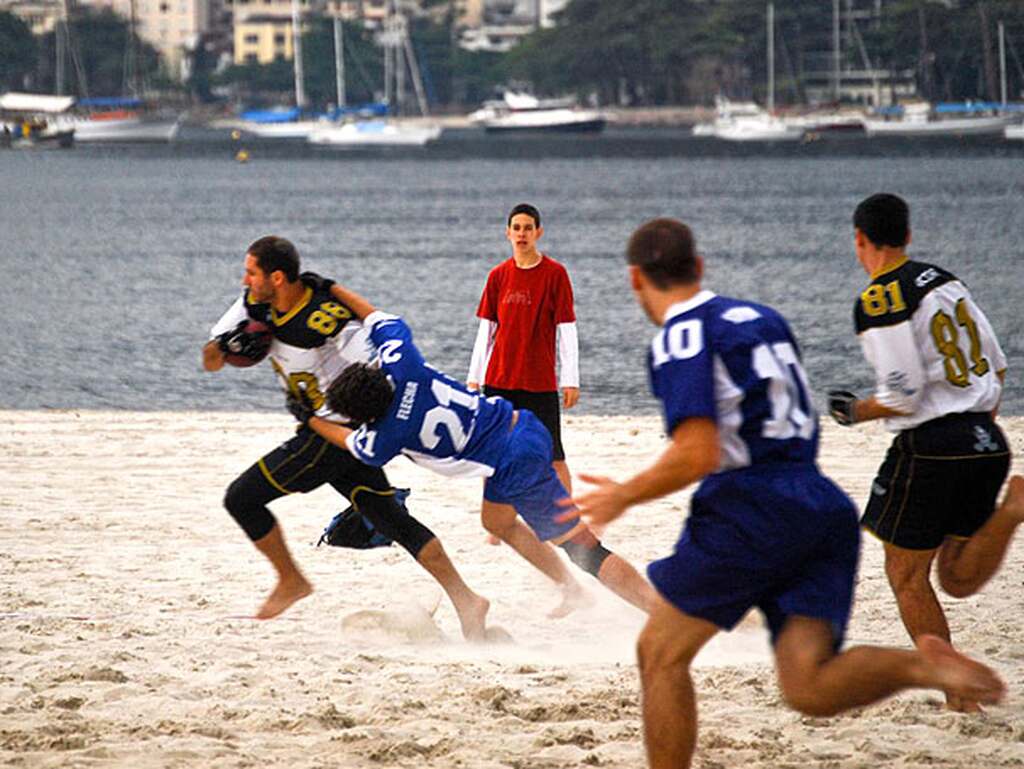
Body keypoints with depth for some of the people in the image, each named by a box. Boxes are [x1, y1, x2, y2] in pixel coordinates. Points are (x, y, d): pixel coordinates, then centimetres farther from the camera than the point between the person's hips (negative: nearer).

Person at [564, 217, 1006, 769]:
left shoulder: (680, 340, -5)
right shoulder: (762, 319, 20)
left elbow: (696, 455, -15)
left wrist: (622, 497, -1)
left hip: (751, 508, -7)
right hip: (823, 503, 7)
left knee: (660, 654, 9)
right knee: (809, 690, -3)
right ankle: (921, 665, -28)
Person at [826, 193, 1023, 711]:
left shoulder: (878, 304, -12)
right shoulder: (944, 281, 13)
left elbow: (903, 398, -16)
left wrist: (854, 411, 3)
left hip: (930, 445, -7)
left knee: (907, 575, 8)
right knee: (958, 580, 13)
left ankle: (958, 694, 4)